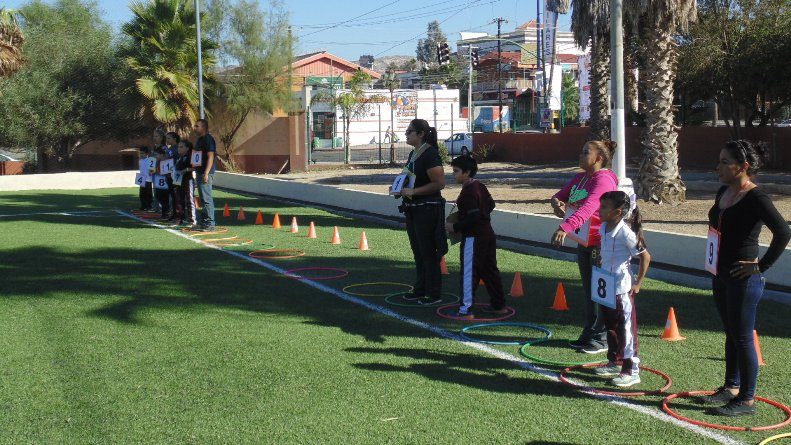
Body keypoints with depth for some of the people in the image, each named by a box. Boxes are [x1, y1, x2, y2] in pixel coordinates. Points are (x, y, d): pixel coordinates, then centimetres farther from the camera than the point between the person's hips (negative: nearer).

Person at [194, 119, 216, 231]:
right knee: (203, 199, 14)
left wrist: (206, 173, -25)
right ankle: (204, 222, 20)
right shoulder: (200, 139, 18)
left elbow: (210, 157, -20)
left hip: (205, 173, -10)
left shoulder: (208, 139, -13)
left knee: (206, 199, -10)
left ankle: (209, 224, -8)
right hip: (200, 172, 10)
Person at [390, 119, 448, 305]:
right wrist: (400, 189, 8)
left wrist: (413, 191, -23)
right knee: (418, 251, 16)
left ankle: (434, 294, 6)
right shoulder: (413, 154, 13)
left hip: (427, 209, -10)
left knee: (428, 252, -3)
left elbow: (439, 183, -22)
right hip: (413, 209, 10)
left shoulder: (430, 154, -16)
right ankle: (421, 289, 26)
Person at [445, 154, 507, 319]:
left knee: (469, 272, -5)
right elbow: (490, 205, 21)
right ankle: (498, 305, 23)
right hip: (488, 234, 10)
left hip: (473, 238, -10)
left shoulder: (468, 192, -20)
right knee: (489, 269, 16)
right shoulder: (480, 187, 9)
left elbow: (473, 218, -23)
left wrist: (455, 227, -15)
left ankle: (466, 310, -2)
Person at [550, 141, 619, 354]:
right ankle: (589, 334, 28)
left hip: (600, 244, -9)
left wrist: (565, 227, -46)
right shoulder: (580, 178, 11)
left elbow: (588, 208, -34)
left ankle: (602, 339, 8)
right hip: (583, 242, 9)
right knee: (589, 290, 17)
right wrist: (557, 202, -9)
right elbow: (561, 195, 17)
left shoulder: (603, 180, -19)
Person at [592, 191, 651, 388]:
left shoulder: (626, 233, -20)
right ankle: (614, 362, 33)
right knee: (610, 326, 19)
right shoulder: (604, 228, 3)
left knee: (626, 329, -2)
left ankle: (631, 370, 5)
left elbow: (645, 257, -15)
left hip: (622, 289, -9)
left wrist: (638, 284, -12)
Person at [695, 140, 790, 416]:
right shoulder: (723, 192, 8)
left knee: (742, 337, -1)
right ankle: (731, 388, 31)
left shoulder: (755, 198, -18)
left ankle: (746, 400, 10)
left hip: (743, 278, -9)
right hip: (721, 275, 9)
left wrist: (761, 266, -20)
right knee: (731, 334, 18)